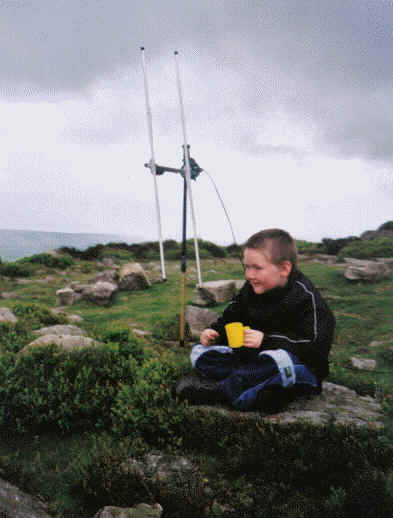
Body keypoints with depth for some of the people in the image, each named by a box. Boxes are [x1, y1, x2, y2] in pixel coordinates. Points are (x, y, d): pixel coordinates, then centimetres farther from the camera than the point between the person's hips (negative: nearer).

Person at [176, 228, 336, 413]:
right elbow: (230, 319, 16)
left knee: (278, 360, -44)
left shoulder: (305, 296, -17)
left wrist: (266, 340, -31)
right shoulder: (250, 289, 3)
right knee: (200, 352, -4)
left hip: (300, 366, -7)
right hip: (253, 358, 7)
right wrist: (213, 331, -5)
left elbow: (315, 344, -24)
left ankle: (221, 390, -26)